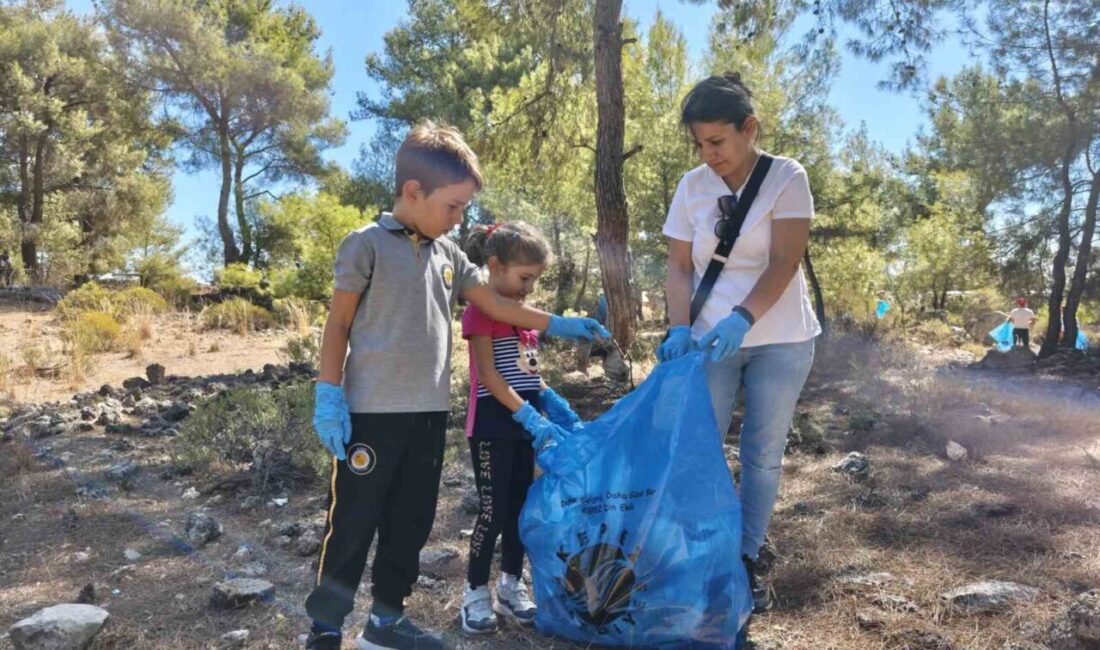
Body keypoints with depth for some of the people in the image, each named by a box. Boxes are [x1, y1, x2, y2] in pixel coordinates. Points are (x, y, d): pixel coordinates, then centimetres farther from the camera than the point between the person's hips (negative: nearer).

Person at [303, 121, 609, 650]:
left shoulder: (447, 254, 10)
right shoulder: (368, 244, -7)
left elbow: (493, 303, 16)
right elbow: (339, 323, -5)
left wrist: (556, 324, 13)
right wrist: (328, 394, -10)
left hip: (429, 412, 7)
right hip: (373, 411, -6)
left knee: (411, 521, 14)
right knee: (353, 522, 2)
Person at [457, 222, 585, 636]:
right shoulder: (481, 312, -12)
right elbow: (488, 374, -18)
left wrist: (552, 403, 4)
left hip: (523, 421, 8)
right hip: (493, 424, -7)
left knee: (520, 505, 13)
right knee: (494, 509, -2)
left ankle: (511, 586, 26)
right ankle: (476, 593, 14)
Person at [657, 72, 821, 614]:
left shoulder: (786, 177, -7)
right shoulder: (692, 186, 1)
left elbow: (784, 263, -15)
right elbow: (679, 266, 0)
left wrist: (742, 318, -29)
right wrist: (680, 328, -15)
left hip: (779, 338, -2)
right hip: (711, 339, 2)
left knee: (763, 454, 8)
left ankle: (747, 559, 23)